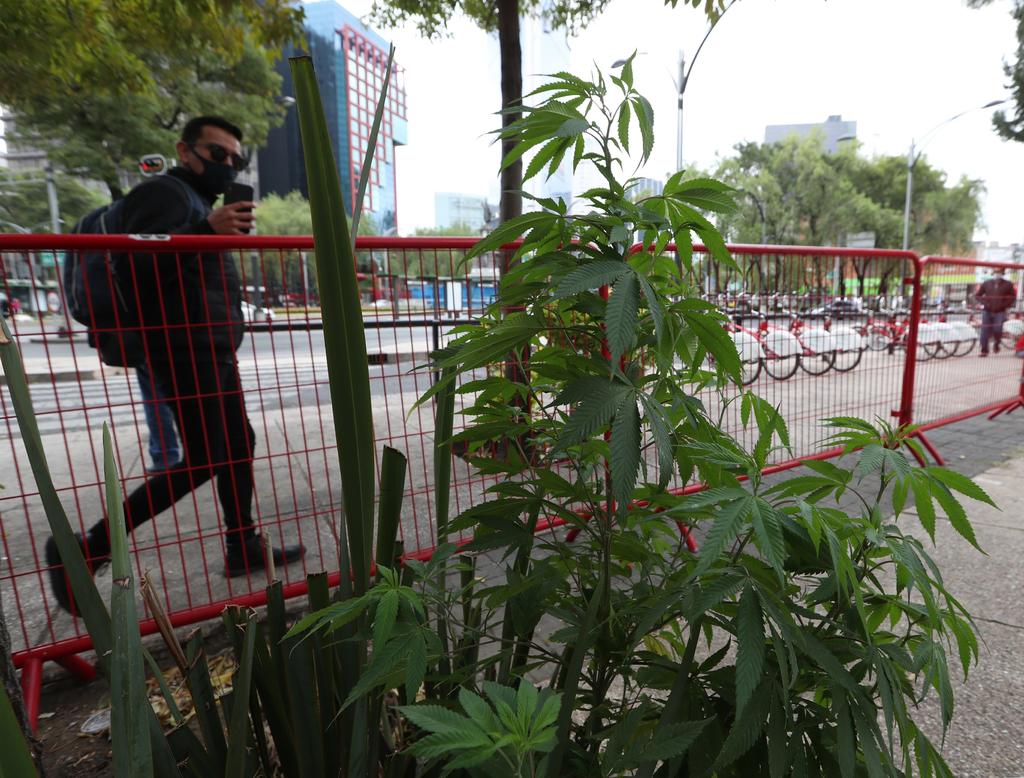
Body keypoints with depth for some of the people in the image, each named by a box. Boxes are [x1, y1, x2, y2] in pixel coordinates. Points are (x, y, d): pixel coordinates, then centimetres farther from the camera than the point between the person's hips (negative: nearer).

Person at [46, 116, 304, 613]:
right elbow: (136, 266, -25)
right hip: (187, 354, -10)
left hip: (213, 353, 10)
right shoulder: (164, 191, -8)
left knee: (239, 446, 11)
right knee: (202, 462, -8)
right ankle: (87, 548, 5)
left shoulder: (201, 202, 23)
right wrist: (207, 230, -33)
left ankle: (243, 547, 20)